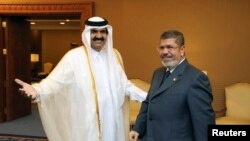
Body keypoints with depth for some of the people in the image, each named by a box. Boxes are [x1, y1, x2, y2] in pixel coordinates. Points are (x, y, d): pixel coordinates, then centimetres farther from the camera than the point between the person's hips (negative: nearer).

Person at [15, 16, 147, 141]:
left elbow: (124, 84, 14)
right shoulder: (74, 56, -11)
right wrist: (37, 90, -38)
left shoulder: (114, 55, 6)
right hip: (86, 122, -5)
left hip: (111, 120, 5)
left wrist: (148, 97, 11)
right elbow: (56, 81, -19)